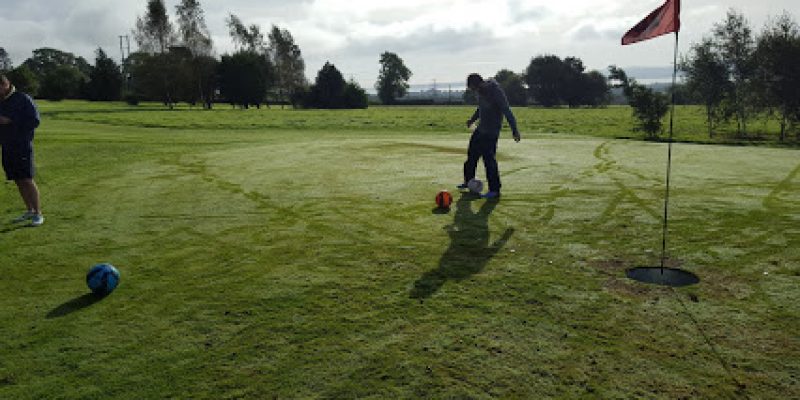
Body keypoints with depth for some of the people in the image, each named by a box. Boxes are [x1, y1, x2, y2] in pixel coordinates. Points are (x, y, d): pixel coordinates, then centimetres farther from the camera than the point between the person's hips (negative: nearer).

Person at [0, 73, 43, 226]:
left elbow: (35, 121, -12)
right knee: (18, 181, 9)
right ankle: (30, 211, 18)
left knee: (27, 180, -10)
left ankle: (38, 214, -5)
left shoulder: (23, 99, -6)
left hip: (22, 146, -7)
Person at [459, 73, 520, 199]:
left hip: (491, 132, -9)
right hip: (481, 129, 9)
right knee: (472, 154, 15)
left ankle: (494, 190, -3)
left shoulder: (495, 92, -20)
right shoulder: (481, 91, 6)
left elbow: (507, 111, -21)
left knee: (489, 159, -10)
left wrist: (514, 130, -24)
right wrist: (472, 119, 24)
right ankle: (468, 181, 32)